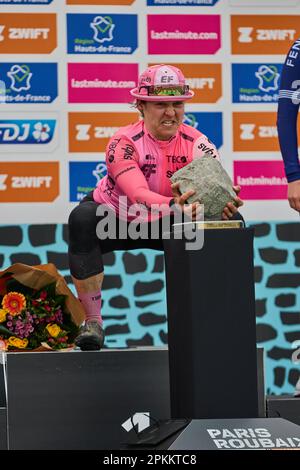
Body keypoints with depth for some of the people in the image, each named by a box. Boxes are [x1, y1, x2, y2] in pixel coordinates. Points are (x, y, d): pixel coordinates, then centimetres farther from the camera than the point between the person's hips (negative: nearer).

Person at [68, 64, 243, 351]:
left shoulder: (196, 142, -15)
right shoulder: (124, 142, -26)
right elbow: (138, 194, -43)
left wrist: (226, 203, -56)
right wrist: (174, 206, -64)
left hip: (164, 224, 3)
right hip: (115, 219, -3)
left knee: (231, 223, -18)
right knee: (82, 218, -37)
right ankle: (92, 322, -28)